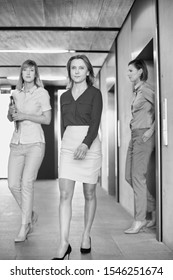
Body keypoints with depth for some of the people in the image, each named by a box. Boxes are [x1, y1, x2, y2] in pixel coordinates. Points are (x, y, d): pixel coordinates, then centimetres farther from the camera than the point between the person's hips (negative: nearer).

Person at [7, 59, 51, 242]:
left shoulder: (42, 93, 1)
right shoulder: (15, 93, 14)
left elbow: (47, 119, -4)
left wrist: (25, 116, -13)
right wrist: (10, 113, -1)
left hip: (35, 142, -5)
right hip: (16, 143, 5)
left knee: (26, 183, -14)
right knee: (13, 185, -1)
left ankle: (24, 228, -7)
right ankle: (31, 215, 23)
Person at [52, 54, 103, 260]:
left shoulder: (94, 94, 0)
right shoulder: (64, 97, 14)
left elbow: (95, 123, -11)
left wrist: (85, 145, -25)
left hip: (90, 145, -3)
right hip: (67, 145, 3)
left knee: (89, 193, 6)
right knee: (65, 194, -7)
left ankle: (86, 235, 23)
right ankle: (63, 244, -7)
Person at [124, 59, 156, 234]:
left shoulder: (145, 90, -9)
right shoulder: (136, 91, 17)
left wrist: (151, 129, -17)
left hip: (144, 136, -9)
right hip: (134, 135, 9)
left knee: (138, 177, -7)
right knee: (129, 176, 9)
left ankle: (139, 220, 1)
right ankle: (155, 209, 21)